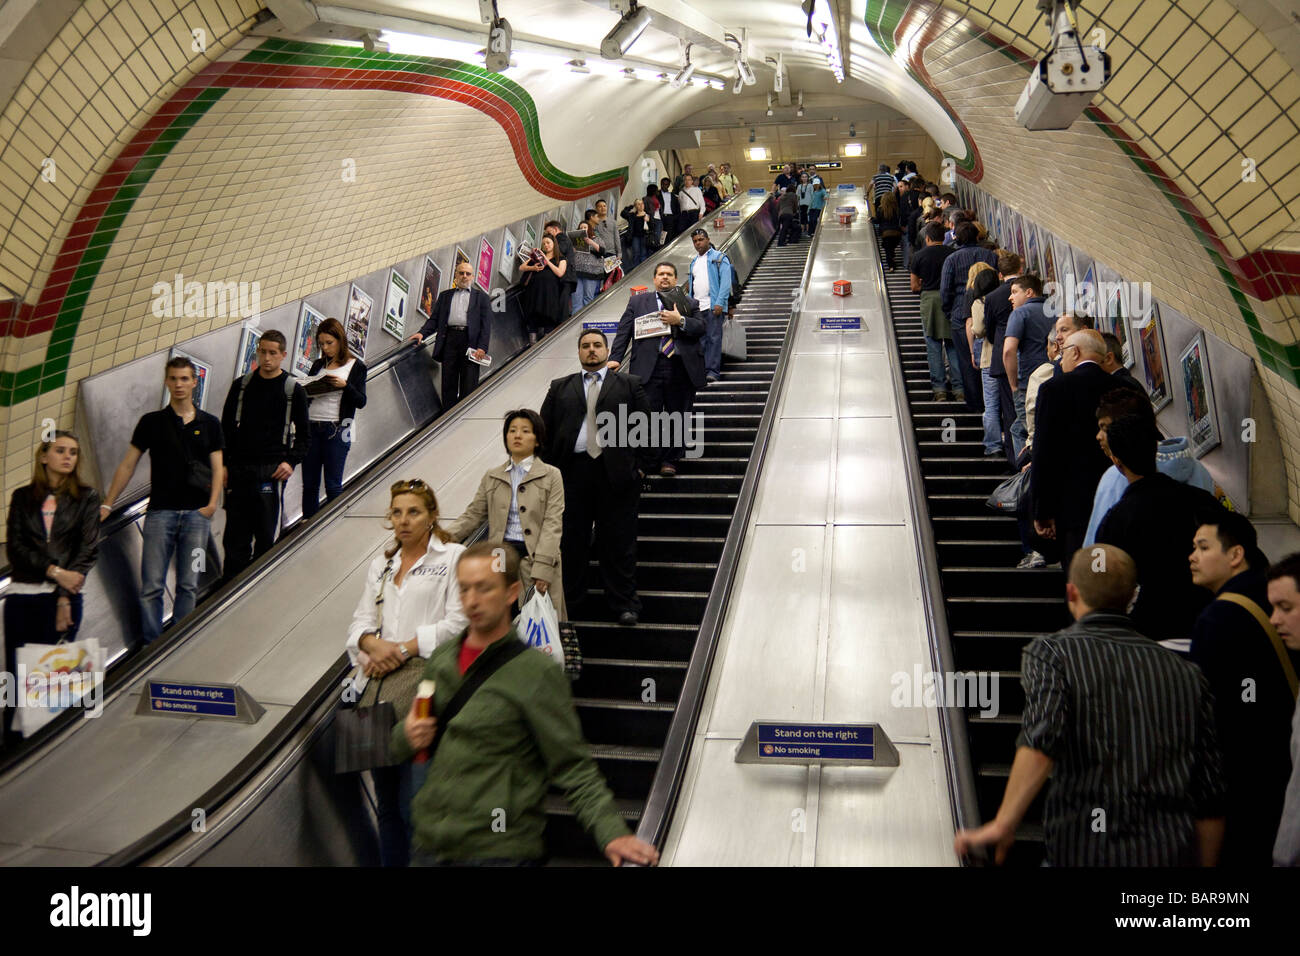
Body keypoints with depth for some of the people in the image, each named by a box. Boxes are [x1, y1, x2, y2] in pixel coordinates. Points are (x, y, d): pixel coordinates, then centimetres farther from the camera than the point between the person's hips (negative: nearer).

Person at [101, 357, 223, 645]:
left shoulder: (209, 424, 10)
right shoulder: (152, 422, 8)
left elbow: (217, 467, 9)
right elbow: (128, 465, 8)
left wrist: (212, 503, -6)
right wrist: (107, 504, 4)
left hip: (197, 513, 0)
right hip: (160, 511, 0)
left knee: (188, 585, 3)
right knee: (151, 586, -3)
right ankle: (151, 645, 4)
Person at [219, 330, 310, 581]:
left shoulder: (293, 389, 2)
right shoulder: (241, 385, 9)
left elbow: (304, 432, 6)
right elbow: (226, 427, 13)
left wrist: (292, 461, -7)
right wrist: (223, 464, 5)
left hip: (272, 470, -2)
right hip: (239, 468, 2)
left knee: (266, 533, -1)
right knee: (235, 533, 3)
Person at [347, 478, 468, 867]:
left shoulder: (454, 557, 2)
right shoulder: (380, 565, 20)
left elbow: (459, 622, -7)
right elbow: (360, 622, 13)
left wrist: (404, 648, -13)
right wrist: (374, 644, -10)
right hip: (380, 692, 6)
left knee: (414, 804, -9)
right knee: (385, 803, 11)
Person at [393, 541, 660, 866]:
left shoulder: (537, 672, -10)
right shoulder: (441, 659, 7)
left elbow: (574, 768, -12)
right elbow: (400, 745, 17)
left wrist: (612, 833, -24)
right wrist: (406, 736, -6)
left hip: (499, 851, -5)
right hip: (427, 845, 5)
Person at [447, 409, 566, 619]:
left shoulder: (551, 476, 4)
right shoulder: (491, 477, 14)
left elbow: (553, 524, -4)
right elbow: (473, 515, 12)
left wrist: (542, 568, -13)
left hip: (535, 556, -2)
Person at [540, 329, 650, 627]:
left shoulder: (629, 385, 11)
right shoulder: (560, 388, 15)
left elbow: (645, 426, 7)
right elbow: (545, 429, 10)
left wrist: (639, 465, -2)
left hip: (616, 471, -1)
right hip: (572, 471, 2)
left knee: (619, 541, 3)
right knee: (571, 539, 6)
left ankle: (624, 603, 14)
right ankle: (568, 600, 20)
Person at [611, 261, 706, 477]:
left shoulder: (690, 304, 15)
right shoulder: (637, 302, 13)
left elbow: (701, 328, 2)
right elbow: (623, 332, 7)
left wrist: (680, 320, -14)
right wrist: (614, 361, -3)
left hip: (682, 368, 1)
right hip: (649, 369, -1)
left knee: (677, 418, 7)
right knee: (647, 417, -4)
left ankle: (670, 460, 21)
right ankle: (645, 462, 10)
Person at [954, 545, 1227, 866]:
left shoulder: (1050, 652, -4)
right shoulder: (1185, 672, 9)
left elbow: (1040, 742, -23)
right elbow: (1210, 796, 9)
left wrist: (1002, 825, -23)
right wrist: (1205, 863, 19)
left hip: (1083, 851, -4)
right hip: (1175, 853, 4)